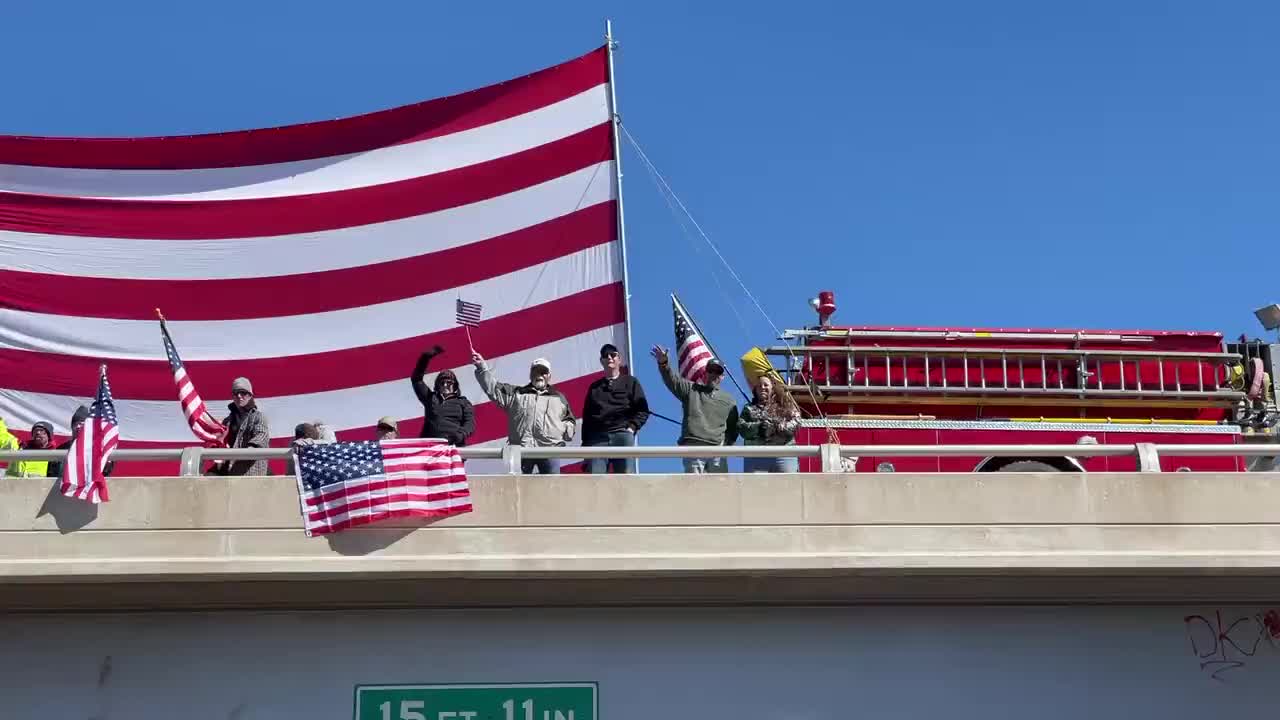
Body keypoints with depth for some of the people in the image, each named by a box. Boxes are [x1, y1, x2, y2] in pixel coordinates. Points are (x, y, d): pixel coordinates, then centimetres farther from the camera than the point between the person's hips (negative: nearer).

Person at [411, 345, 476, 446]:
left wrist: (461, 434, -14)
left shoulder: (463, 402, 19)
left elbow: (470, 423, 8)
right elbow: (416, 378, 22)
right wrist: (425, 357, 13)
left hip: (454, 445, -1)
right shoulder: (430, 398, 23)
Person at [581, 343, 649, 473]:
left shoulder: (630, 382, 17)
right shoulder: (594, 387, 25)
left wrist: (632, 426, -8)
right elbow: (586, 417, 20)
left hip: (623, 435, -2)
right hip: (597, 438, 2)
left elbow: (643, 410, 9)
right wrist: (585, 443, 9)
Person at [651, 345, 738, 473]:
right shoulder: (691, 389, 16)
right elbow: (673, 380, 0)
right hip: (692, 448, -2)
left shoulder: (728, 400, 21)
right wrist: (663, 364, -19)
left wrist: (726, 444, 2)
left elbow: (733, 427, 19)